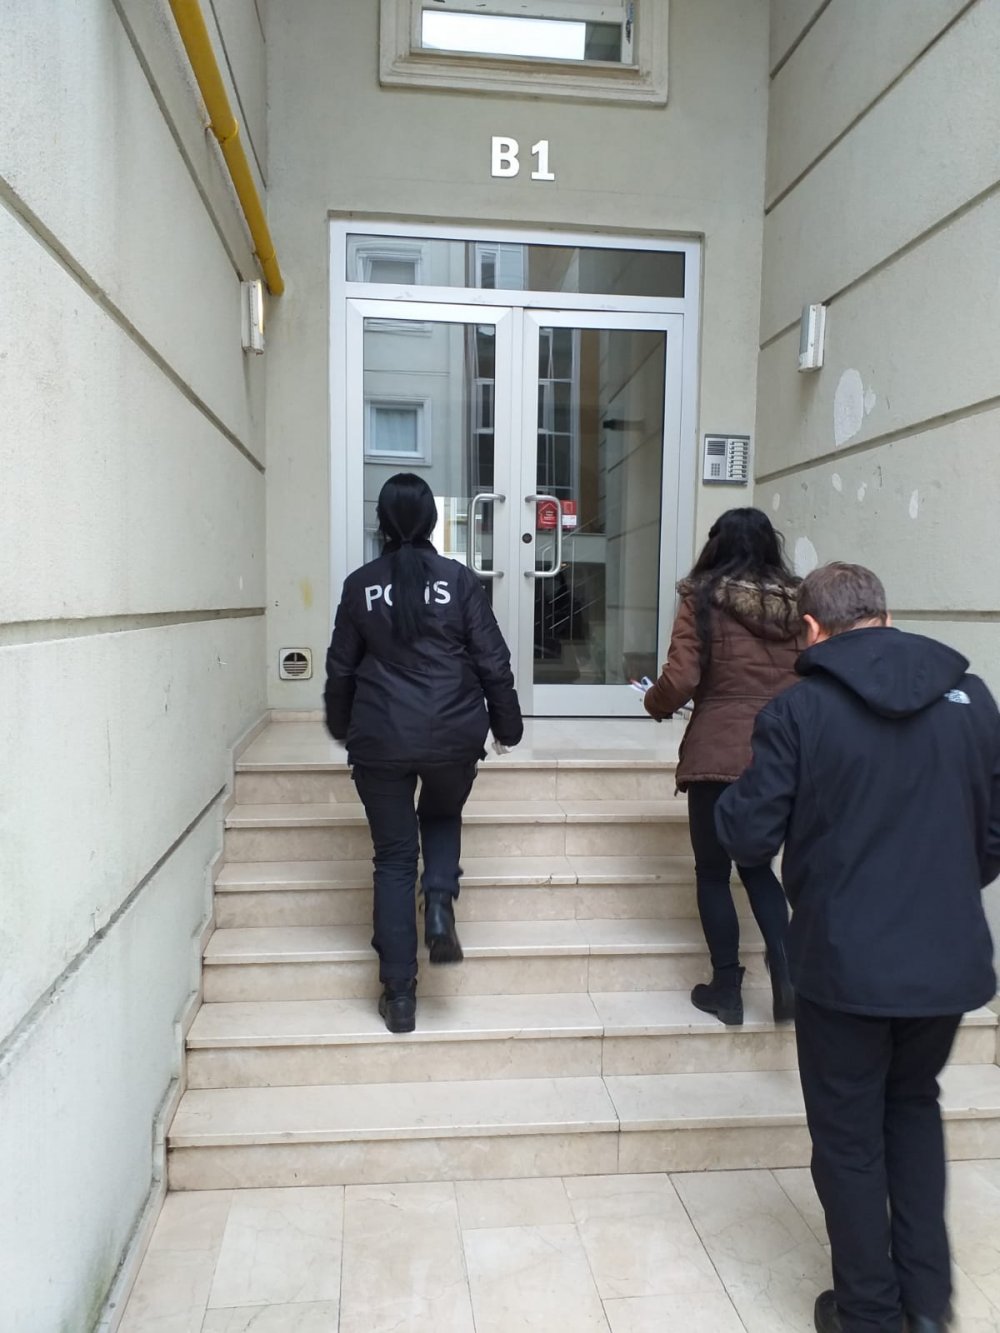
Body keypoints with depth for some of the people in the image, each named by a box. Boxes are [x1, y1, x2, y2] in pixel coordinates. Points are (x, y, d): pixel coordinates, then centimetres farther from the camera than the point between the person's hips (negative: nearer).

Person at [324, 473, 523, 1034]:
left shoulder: (361, 585, 3)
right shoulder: (460, 580, -1)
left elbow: (341, 670, 10)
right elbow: (493, 663, -1)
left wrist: (342, 726, 26)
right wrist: (508, 725, 13)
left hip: (381, 741, 0)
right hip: (452, 737, 0)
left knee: (394, 857, 10)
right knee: (443, 817, 29)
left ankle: (400, 994, 11)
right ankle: (440, 903, 2)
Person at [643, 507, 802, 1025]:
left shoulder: (703, 600, -8)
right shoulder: (797, 603, 3)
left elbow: (679, 681, -12)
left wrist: (655, 703, 9)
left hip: (719, 754, -4)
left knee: (713, 872, 12)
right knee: (757, 864, 22)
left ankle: (727, 989, 18)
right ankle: (787, 974, 10)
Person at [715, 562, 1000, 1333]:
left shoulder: (798, 711, -14)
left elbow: (750, 840, -12)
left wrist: (730, 801, 10)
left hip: (844, 962, -4)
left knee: (850, 1135, 15)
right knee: (914, 1103, 28)